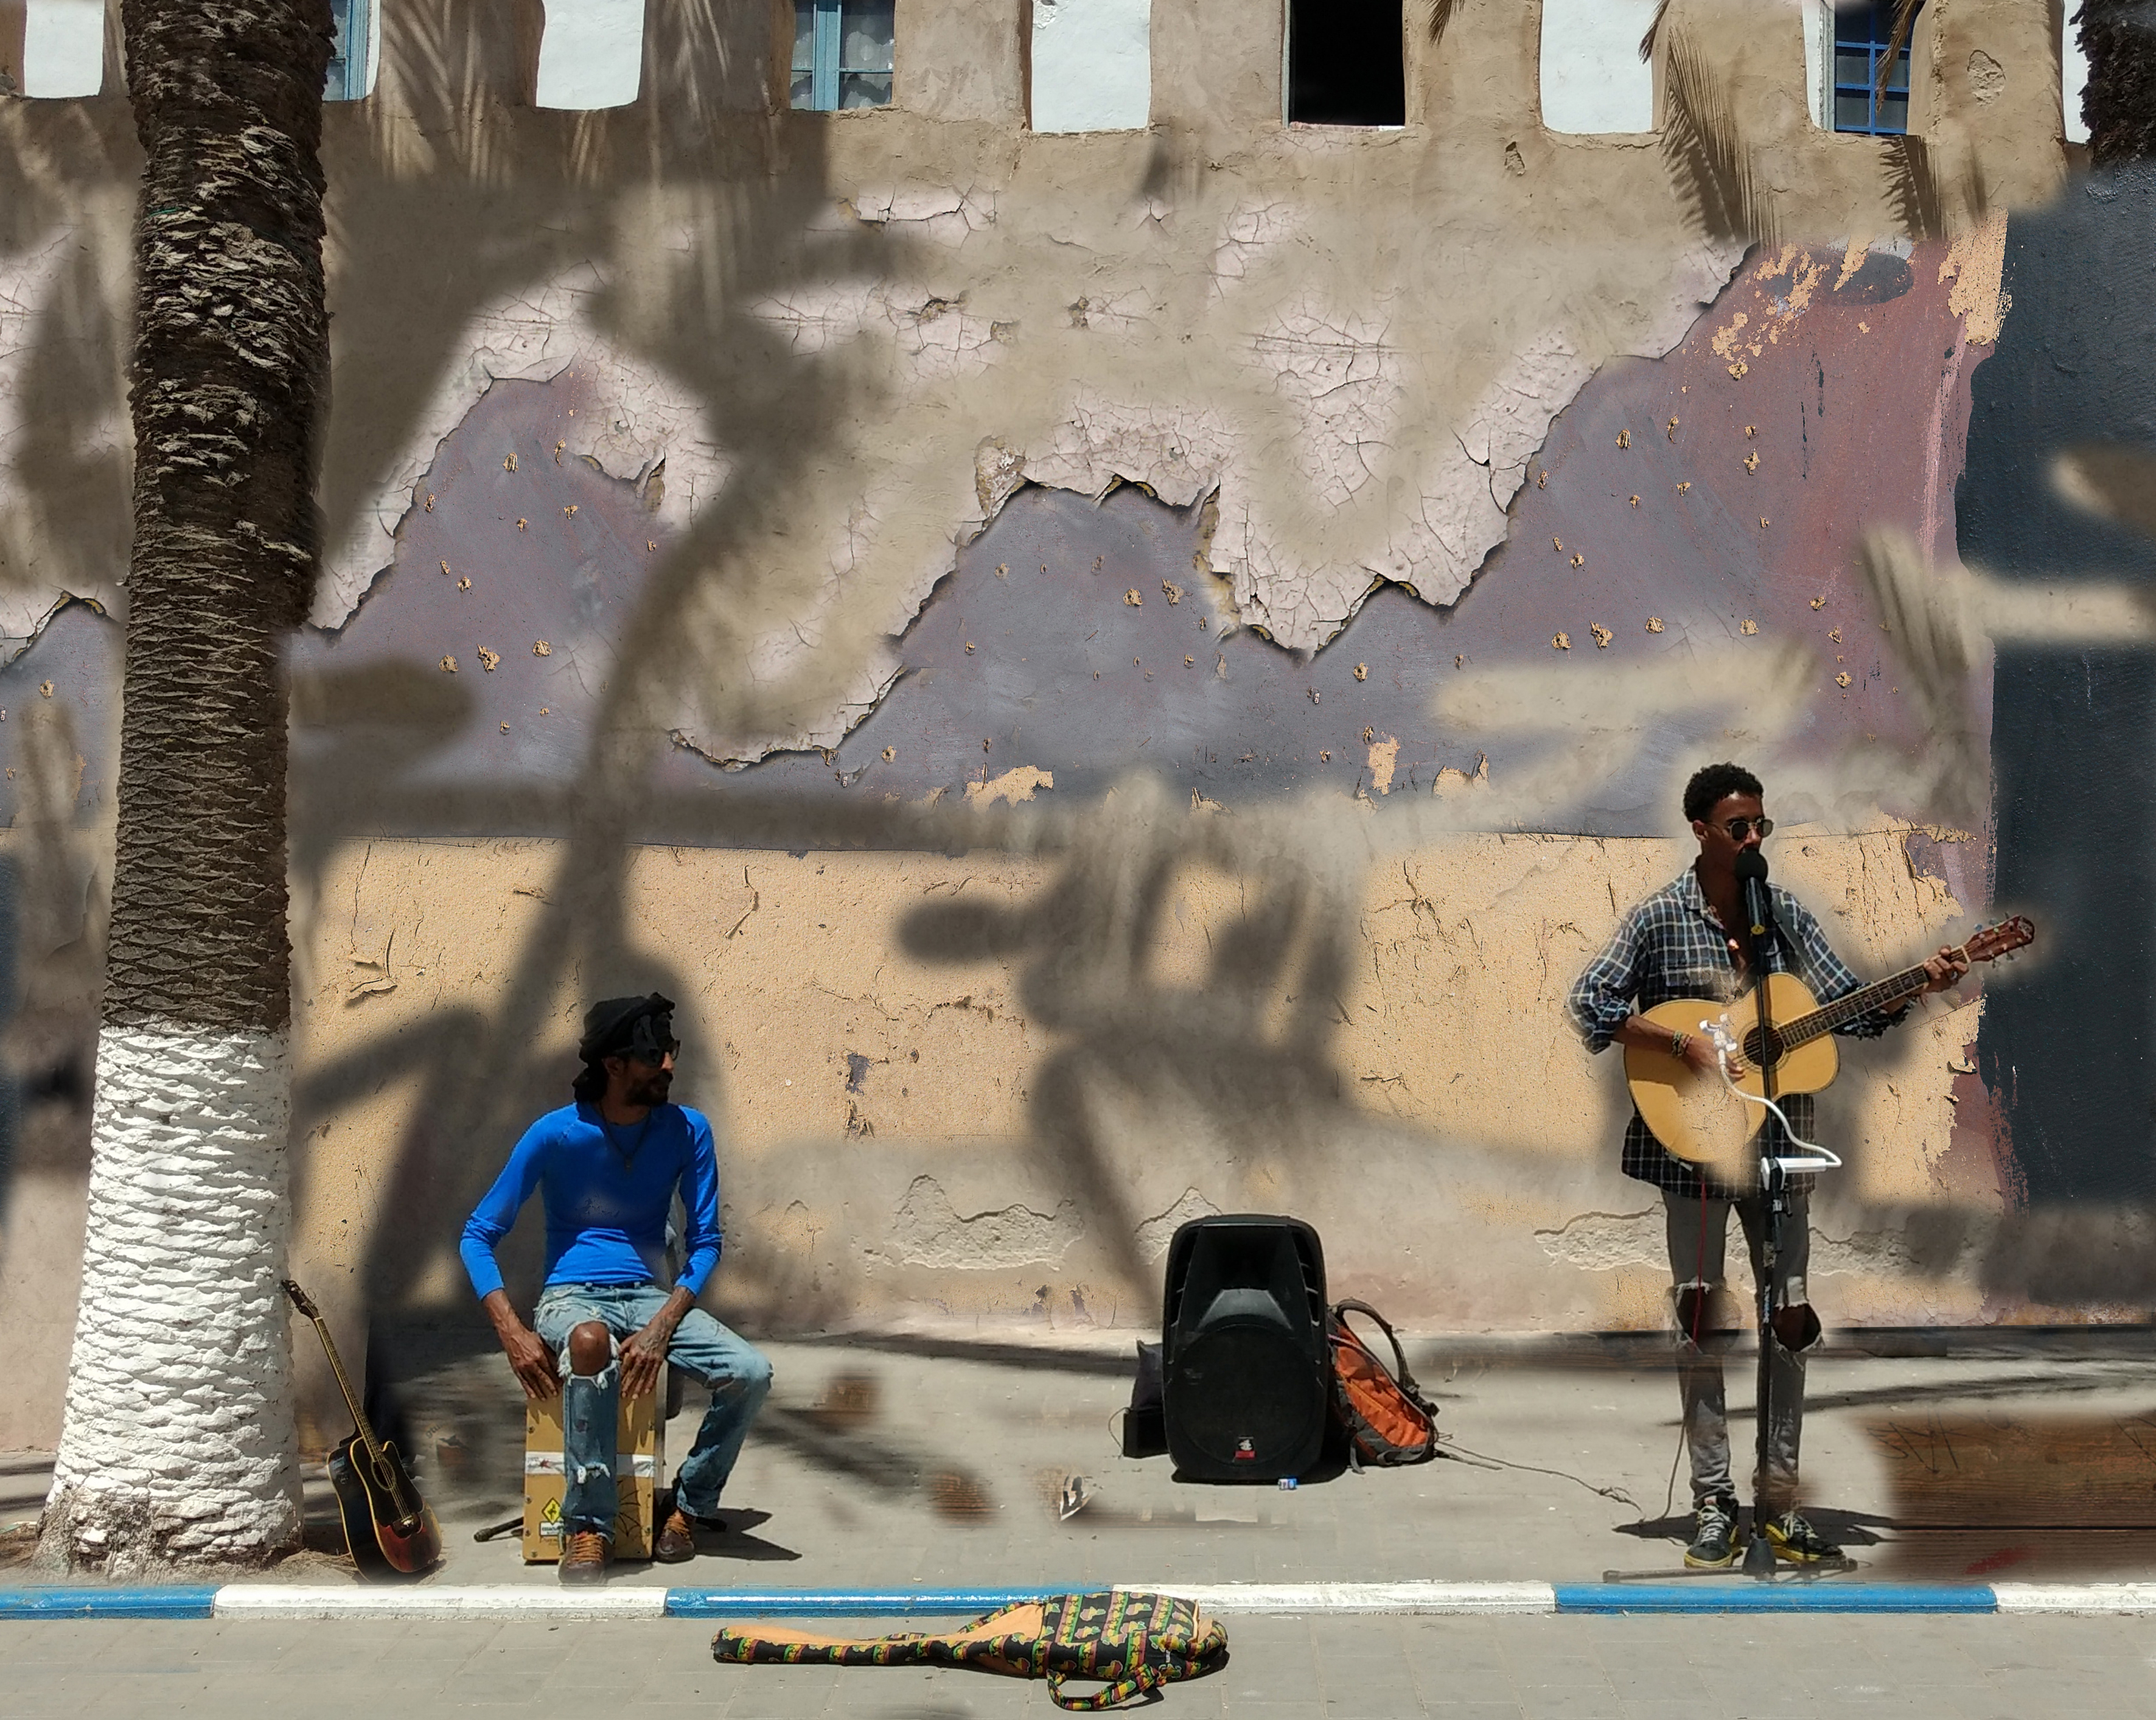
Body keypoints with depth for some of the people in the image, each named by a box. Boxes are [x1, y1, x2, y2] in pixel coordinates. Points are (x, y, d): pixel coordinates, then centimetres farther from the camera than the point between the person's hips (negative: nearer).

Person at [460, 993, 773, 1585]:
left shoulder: (687, 1131, -1)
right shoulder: (556, 1134, -8)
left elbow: (705, 1243, 2)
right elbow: (478, 1235, -4)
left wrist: (663, 1326, -16)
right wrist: (514, 1334, -18)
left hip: (650, 1297, 3)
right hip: (572, 1297, -3)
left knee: (751, 1374, -24)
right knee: (590, 1341, -41)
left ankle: (691, 1504, 3)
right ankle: (587, 1527, -27)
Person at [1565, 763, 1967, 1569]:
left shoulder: (1787, 915, 7)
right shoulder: (1659, 918, -5)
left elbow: (1850, 1008, 7)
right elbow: (1589, 1004, -10)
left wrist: (1920, 984, -10)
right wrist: (1686, 1045, -18)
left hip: (1779, 1146, 4)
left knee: (1791, 1320, 6)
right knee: (1703, 1324, 1)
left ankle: (1778, 1503, 17)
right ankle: (1713, 1509, 11)